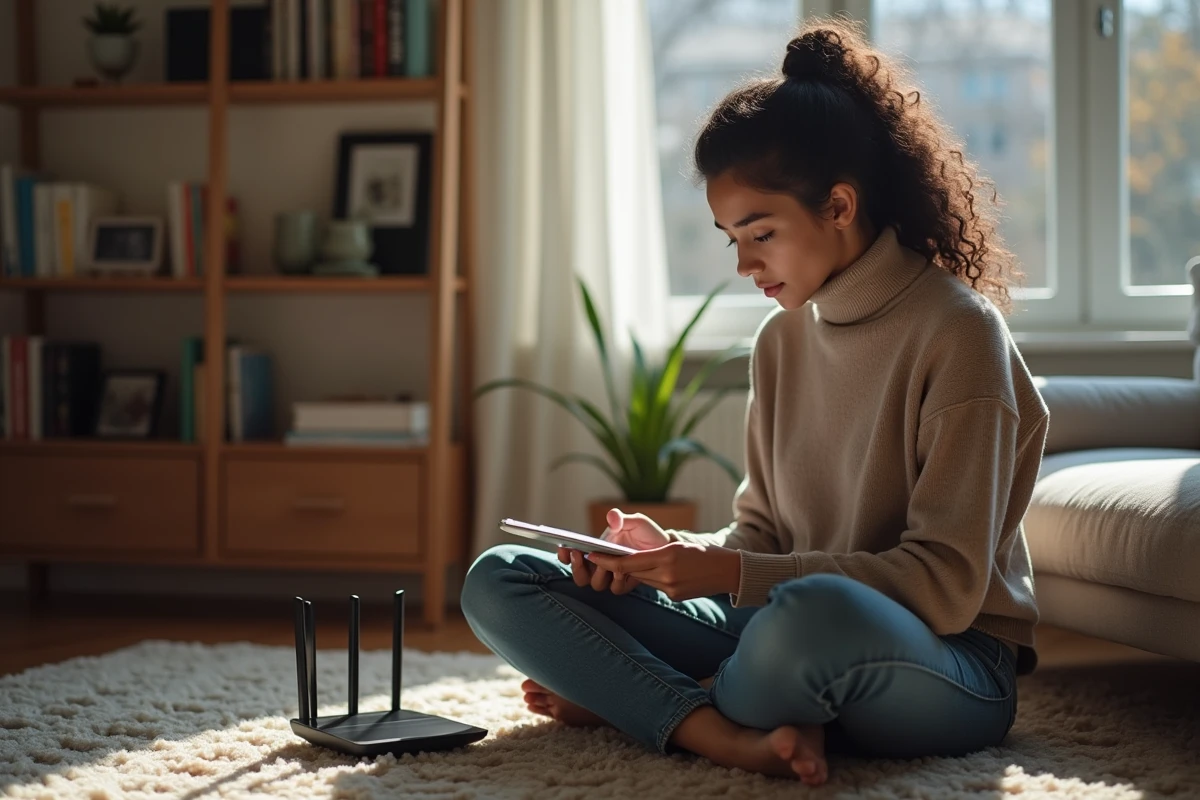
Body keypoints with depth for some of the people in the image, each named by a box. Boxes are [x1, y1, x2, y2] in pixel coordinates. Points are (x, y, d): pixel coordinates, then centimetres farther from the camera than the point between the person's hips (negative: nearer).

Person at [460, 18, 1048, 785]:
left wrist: (733, 574, -21)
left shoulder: (958, 331, -12)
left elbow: (946, 584, -17)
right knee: (498, 580, -3)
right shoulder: (783, 339, 9)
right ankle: (739, 734, -22)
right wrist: (679, 550, -8)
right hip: (793, 629, 7)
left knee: (815, 612, -44)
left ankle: (629, 696, -11)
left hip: (947, 670, -7)